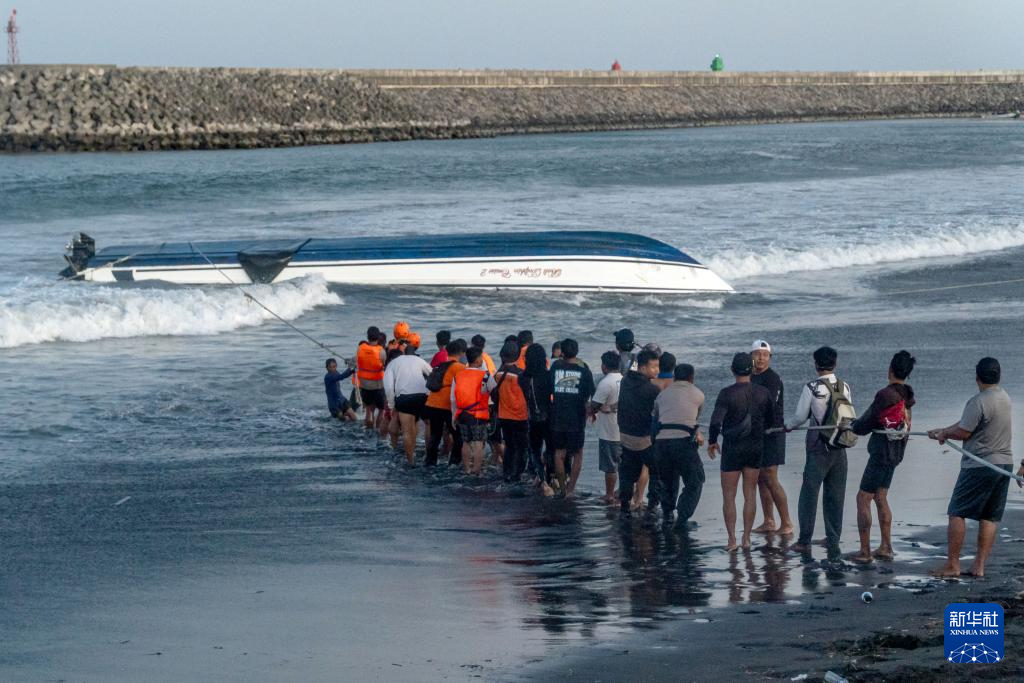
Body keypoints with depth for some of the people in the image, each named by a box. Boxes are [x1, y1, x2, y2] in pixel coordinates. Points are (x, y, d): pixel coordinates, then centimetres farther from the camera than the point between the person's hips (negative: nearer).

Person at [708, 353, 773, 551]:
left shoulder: (727, 393, -16)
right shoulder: (762, 393, -3)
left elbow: (716, 421, -19)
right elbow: (771, 420, 5)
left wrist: (712, 441, -3)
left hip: (732, 448, -4)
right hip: (756, 449, 4)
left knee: (729, 496, 5)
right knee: (750, 494, 11)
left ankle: (732, 540, -1)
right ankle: (746, 539, 10)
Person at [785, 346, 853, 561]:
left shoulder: (812, 388, -13)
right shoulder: (845, 387, 0)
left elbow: (800, 416, -7)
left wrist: (788, 426, 14)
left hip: (818, 447, -4)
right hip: (840, 447, 4)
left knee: (809, 492, 6)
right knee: (835, 497, 11)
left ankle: (804, 540, 9)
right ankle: (833, 543, 14)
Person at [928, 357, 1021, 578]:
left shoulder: (978, 402, -18)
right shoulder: (1004, 398, 10)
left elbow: (963, 432, -12)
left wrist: (945, 433, 8)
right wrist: (941, 432, 19)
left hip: (979, 465, -8)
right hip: (1004, 463, 8)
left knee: (957, 513, 0)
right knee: (989, 518, 9)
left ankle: (952, 565, 0)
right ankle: (979, 566, 8)